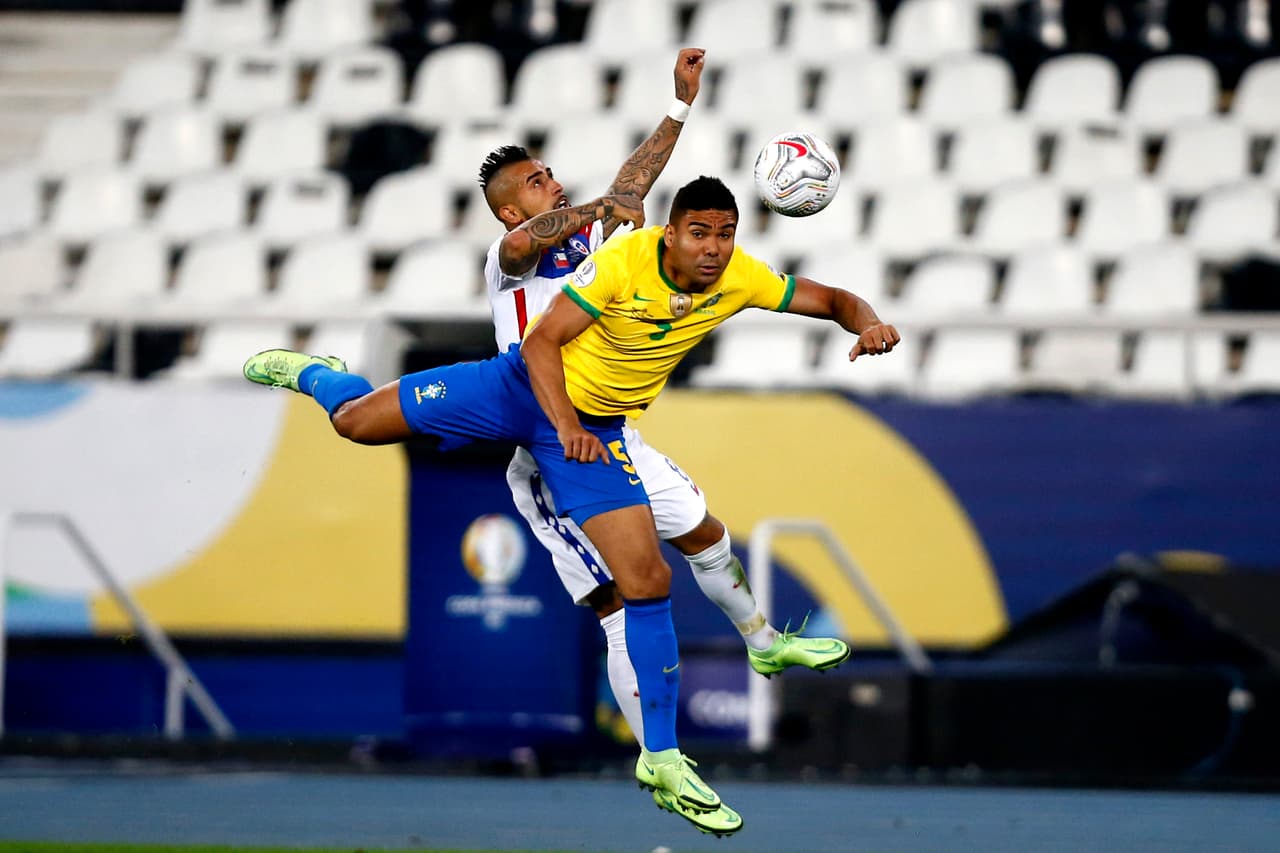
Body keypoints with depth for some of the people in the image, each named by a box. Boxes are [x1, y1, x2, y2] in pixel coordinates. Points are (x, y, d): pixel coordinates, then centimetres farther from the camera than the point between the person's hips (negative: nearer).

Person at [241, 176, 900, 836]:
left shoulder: (740, 279, -16)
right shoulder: (622, 263, -28)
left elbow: (831, 300, -6)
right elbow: (542, 341, -21)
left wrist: (866, 324, -28)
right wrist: (565, 425, -31)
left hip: (598, 427, 3)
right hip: (527, 386, -3)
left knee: (646, 580, -8)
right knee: (356, 422, 0)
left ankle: (662, 761, 2)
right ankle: (313, 373, 41)